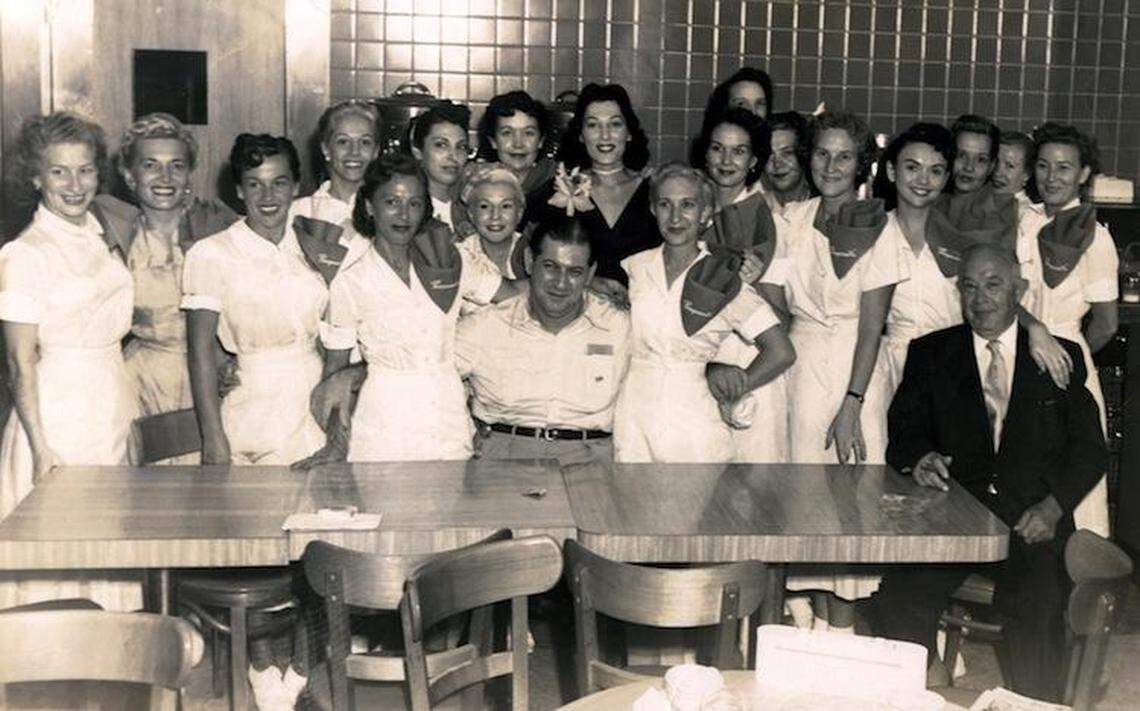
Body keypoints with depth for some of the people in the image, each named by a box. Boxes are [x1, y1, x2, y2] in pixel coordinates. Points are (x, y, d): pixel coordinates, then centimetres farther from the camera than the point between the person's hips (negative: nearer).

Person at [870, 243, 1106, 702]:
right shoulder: (930, 353, 15)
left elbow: (1089, 447, 8)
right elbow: (904, 428, 8)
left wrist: (1054, 505, -10)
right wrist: (918, 458, -17)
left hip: (1032, 523, -1)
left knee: (1038, 608, -30)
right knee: (896, 602, -24)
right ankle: (930, 682, 1)